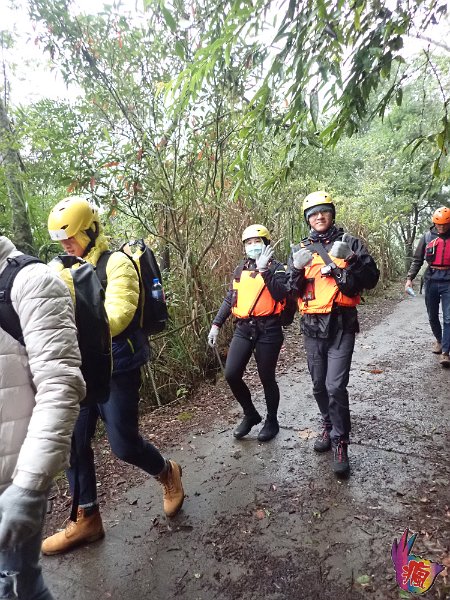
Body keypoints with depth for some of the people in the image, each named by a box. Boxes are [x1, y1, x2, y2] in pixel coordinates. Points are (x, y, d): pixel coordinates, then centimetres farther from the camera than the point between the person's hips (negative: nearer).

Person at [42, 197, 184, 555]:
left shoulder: (116, 264, -14)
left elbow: (115, 317, -26)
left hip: (117, 368, -7)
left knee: (124, 445, 2)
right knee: (74, 442, 8)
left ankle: (167, 473, 34)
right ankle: (87, 520, 26)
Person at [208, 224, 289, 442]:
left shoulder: (275, 267, -1)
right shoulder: (240, 270, 13)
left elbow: (280, 294, -19)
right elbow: (230, 299, 15)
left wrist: (264, 270, -23)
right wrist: (216, 324, 9)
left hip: (268, 330, -4)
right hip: (243, 328, 4)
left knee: (267, 379, 6)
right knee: (231, 374, -2)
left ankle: (272, 421, 29)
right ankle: (250, 414, 23)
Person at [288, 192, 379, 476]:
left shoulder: (349, 242, 3)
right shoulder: (301, 250, 10)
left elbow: (371, 279, -3)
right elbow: (292, 291, 5)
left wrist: (351, 260, -20)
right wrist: (298, 269, -14)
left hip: (341, 325, -3)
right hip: (312, 326, 4)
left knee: (335, 386, -11)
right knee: (319, 385, 14)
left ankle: (340, 444, 3)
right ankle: (329, 425, 36)